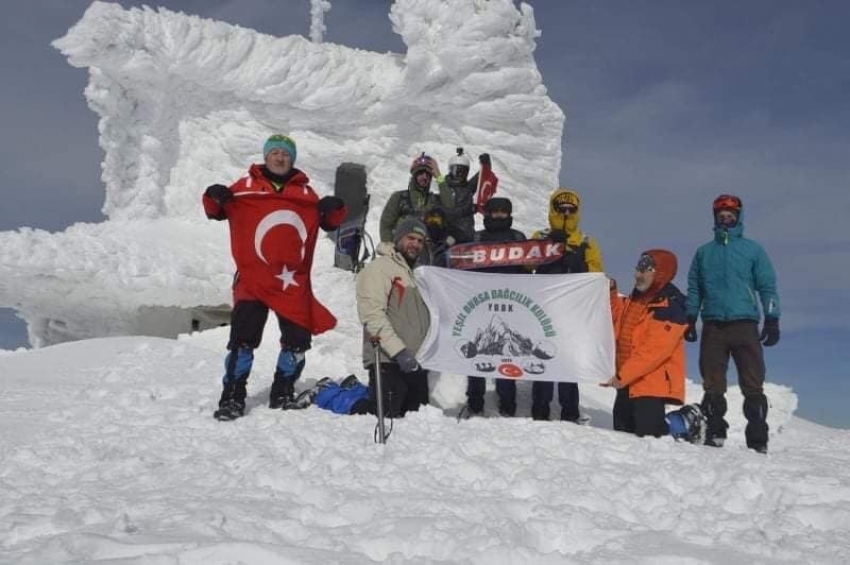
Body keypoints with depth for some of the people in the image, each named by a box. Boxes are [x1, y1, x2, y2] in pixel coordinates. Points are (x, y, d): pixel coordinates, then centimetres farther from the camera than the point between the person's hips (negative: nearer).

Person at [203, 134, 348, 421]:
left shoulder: (305, 193, 13)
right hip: (253, 280, -3)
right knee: (242, 338, -9)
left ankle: (282, 394, 25)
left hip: (294, 283, 3)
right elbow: (216, 211, 4)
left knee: (298, 340, 6)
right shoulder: (246, 187, 6)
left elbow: (328, 222, 16)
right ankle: (232, 397, 3)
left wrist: (335, 210, -4)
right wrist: (214, 197, -17)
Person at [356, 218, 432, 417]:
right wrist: (399, 351, -21)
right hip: (388, 361, -8)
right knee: (387, 417, -13)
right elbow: (372, 315, -17)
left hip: (415, 363, 8)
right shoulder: (379, 268, -6)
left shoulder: (417, 273, 21)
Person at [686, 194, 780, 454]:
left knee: (752, 385, -4)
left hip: (745, 325, -2)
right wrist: (690, 320, 9)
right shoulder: (704, 252, 16)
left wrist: (772, 321, -1)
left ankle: (758, 439, -2)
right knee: (713, 385, 3)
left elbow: (767, 287, 7)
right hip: (713, 326, 2)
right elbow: (694, 289, 17)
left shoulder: (753, 250, 9)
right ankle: (714, 433, 9)